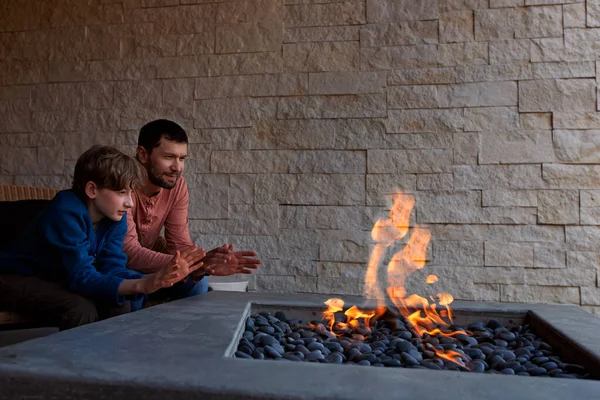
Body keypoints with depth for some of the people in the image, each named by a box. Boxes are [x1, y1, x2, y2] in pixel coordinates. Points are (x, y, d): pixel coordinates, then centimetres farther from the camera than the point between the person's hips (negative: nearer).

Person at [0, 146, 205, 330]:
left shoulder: (115, 216, -8)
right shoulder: (66, 214, -31)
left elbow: (112, 269, -16)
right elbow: (82, 277, -35)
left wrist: (153, 278, -34)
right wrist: (141, 285, -49)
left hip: (58, 279, 7)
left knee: (122, 302, -10)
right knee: (81, 309, -29)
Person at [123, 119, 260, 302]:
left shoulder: (177, 185, -9)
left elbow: (179, 244, -11)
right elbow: (128, 251, -35)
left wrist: (204, 263, -33)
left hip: (145, 260, 5)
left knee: (196, 282, -14)